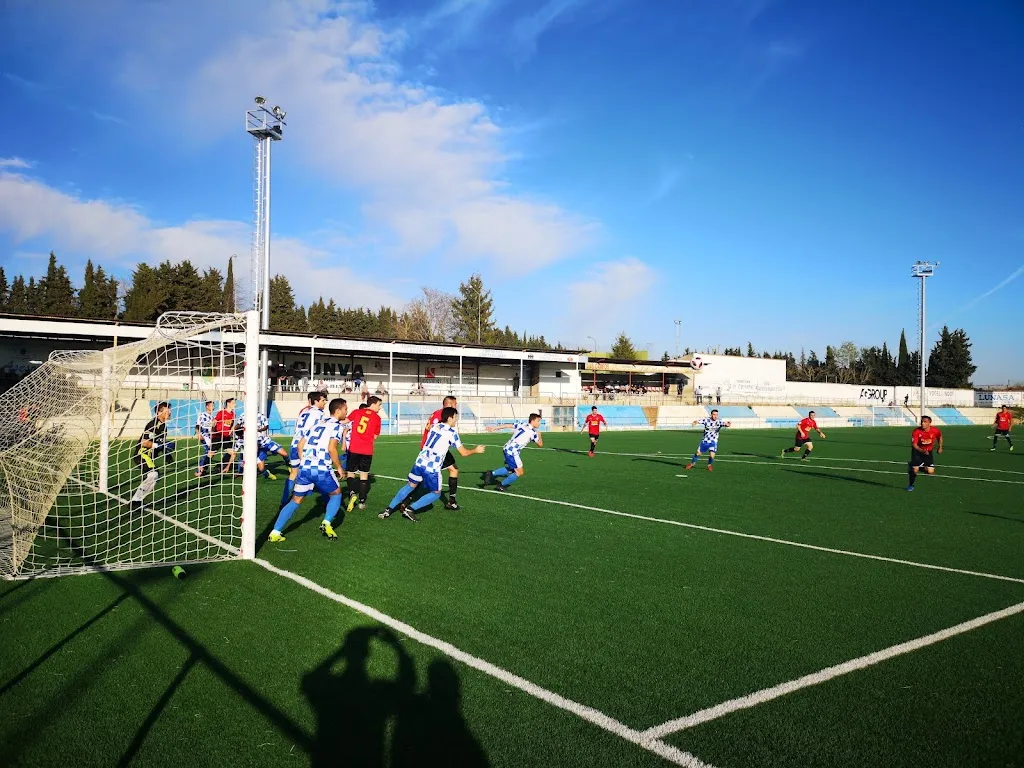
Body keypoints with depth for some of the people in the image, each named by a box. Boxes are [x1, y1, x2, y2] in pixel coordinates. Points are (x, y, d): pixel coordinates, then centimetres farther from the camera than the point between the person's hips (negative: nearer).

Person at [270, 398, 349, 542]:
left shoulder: (319, 423, 21)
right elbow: (331, 448, -15)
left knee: (296, 501, 16)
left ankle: (275, 532, 9)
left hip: (305, 467, 6)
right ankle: (327, 523, 0)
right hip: (321, 469, -6)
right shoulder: (338, 425, 0)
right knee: (336, 494, 18)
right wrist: (339, 467, -3)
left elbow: (300, 444, 20)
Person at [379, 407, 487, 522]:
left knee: (411, 486, 23)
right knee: (436, 493, 14)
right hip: (432, 468, -6)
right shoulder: (452, 432, -4)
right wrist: (476, 450, 19)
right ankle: (410, 509, 2)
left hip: (420, 462, 6)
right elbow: (464, 452, 0)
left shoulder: (434, 426, 12)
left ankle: (388, 509, 18)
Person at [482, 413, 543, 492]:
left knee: (511, 469, 26)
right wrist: (539, 435, 19)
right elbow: (540, 445, 1)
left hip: (507, 449, 8)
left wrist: (494, 428, 18)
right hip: (513, 452, -8)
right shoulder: (532, 432, -12)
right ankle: (501, 486, 14)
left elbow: (507, 425, 11)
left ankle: (491, 474, 21)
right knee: (519, 472, 4)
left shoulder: (522, 424, 7)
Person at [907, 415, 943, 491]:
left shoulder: (935, 430, -18)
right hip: (917, 451, -2)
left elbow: (940, 437, 7)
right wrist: (922, 451, -41)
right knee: (914, 469, -10)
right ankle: (911, 485, 14)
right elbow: (914, 444, -26)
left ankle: (921, 467, 27)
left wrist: (940, 447, 7)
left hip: (929, 452, 2)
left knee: (930, 472, -7)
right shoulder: (917, 431, -25)